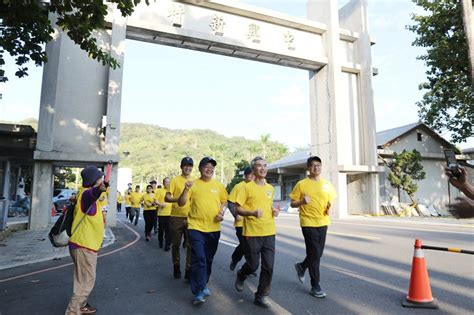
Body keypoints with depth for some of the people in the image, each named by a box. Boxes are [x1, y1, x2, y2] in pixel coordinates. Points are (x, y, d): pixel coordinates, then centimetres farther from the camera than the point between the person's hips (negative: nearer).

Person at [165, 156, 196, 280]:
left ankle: (189, 270, 11)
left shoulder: (195, 181, 5)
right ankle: (176, 267, 29)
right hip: (176, 217, -1)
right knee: (176, 244, 12)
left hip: (191, 217, 1)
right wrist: (177, 199, -25)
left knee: (191, 245, 0)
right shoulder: (175, 180, -1)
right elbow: (166, 198, -6)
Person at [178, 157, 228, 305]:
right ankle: (199, 292, -1)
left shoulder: (218, 185, 4)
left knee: (208, 259, 16)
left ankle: (203, 285, 36)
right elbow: (181, 203, -5)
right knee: (199, 259, -11)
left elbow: (224, 201, 15)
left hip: (214, 228, 4)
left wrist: (221, 212, -5)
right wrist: (186, 189, -21)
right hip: (196, 227, -3)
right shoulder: (193, 184, -3)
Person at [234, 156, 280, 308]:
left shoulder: (271, 188, 10)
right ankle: (241, 275, 40)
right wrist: (252, 212, -24)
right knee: (253, 265, 6)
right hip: (252, 232, -4)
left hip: (269, 232, 5)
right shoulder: (247, 187, -7)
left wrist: (275, 211, 2)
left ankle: (261, 296, 21)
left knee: (268, 266, 4)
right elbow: (238, 209, -7)